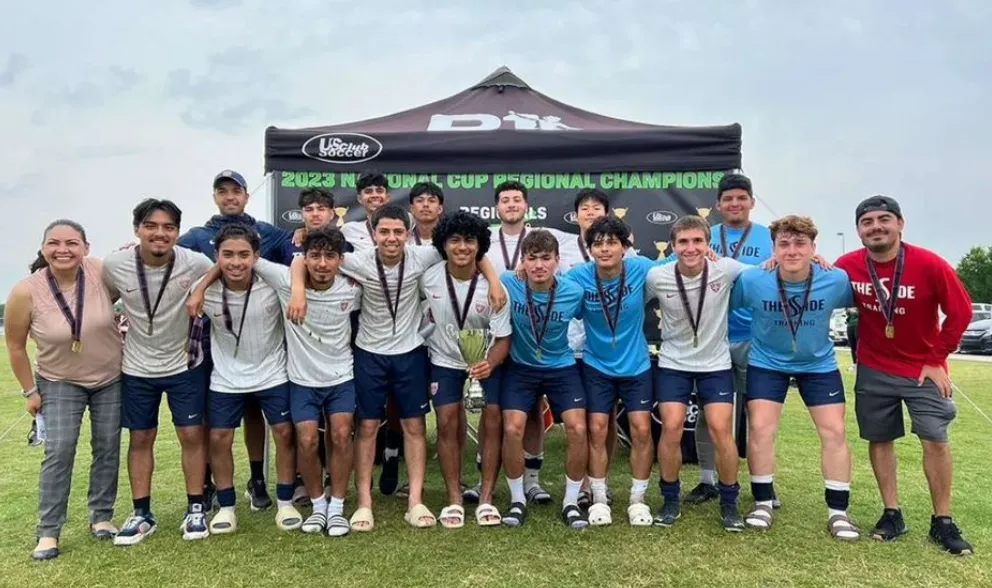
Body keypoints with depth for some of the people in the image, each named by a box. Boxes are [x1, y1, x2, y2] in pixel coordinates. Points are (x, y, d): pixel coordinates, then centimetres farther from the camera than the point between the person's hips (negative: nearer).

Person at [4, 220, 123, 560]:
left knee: (108, 447, 8)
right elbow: (15, 346, -7)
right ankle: (48, 532, 7)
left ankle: (102, 517, 24)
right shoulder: (25, 292, -20)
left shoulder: (102, 273, -20)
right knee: (59, 452, -7)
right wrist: (30, 391, -2)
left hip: (111, 378, 2)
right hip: (59, 383, -1)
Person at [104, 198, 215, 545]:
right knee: (140, 439, 11)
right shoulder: (114, 265, -14)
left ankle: (195, 510, 17)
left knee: (191, 435, 3)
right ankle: (142, 514, 24)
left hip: (184, 365, -1)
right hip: (137, 369, 2)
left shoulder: (195, 264, -20)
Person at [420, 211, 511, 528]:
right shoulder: (428, 278, -19)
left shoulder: (492, 285, -25)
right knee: (447, 423, -6)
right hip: (445, 359, 1)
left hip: (486, 358, -1)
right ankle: (454, 499, 7)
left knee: (494, 420, -10)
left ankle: (486, 498, 3)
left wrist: (489, 364, -38)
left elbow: (503, 338, -21)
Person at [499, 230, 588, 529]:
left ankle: (571, 501, 8)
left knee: (578, 429, -13)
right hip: (521, 368, 0)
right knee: (512, 428, -15)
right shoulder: (508, 284, -19)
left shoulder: (573, 292, -16)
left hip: (562, 368, 0)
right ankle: (517, 499, 8)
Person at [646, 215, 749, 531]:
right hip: (673, 364, 0)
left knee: (721, 430, -6)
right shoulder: (657, 277, -16)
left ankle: (729, 501, 15)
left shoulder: (726, 269, -15)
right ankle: (671, 500, 13)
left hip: (716, 364, 0)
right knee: (671, 429, -7)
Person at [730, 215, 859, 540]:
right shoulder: (751, 280, -25)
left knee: (835, 432, -1)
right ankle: (763, 504, 11)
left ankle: (838, 512, 14)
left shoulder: (836, 280, -22)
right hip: (766, 363, -1)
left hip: (819, 364, 1)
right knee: (760, 428, -7)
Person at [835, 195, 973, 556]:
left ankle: (942, 522, 10)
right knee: (879, 440, 6)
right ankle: (892, 514, 20)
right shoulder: (848, 266, -11)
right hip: (873, 370, 2)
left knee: (935, 440, -5)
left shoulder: (929, 264, -17)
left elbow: (961, 311, -10)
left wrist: (937, 359, -8)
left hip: (923, 368, -2)